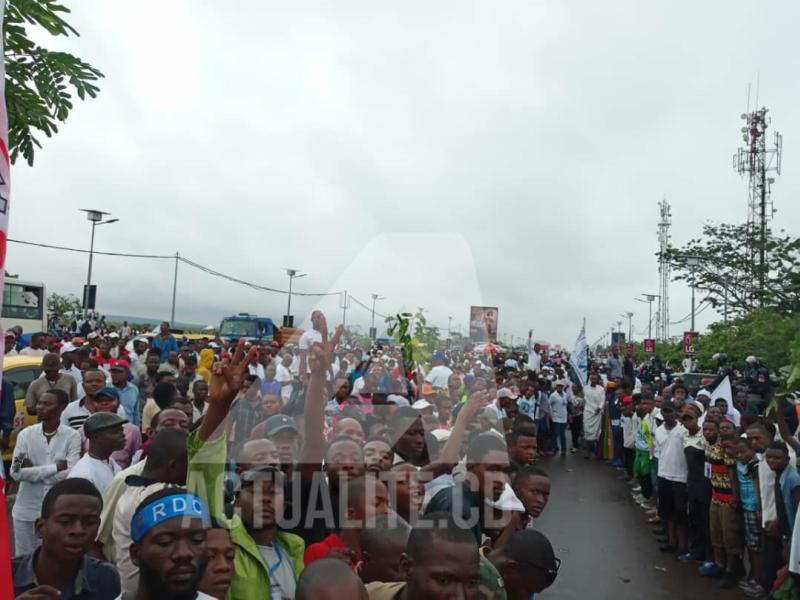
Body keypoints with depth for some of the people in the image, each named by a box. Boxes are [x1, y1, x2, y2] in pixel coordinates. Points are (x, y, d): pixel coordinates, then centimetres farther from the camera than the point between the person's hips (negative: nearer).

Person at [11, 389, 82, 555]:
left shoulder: (72, 436, -9)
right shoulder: (26, 434, -2)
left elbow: (71, 475, -19)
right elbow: (16, 473, -11)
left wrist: (32, 469, -14)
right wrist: (55, 467, -18)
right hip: (26, 511, 2)